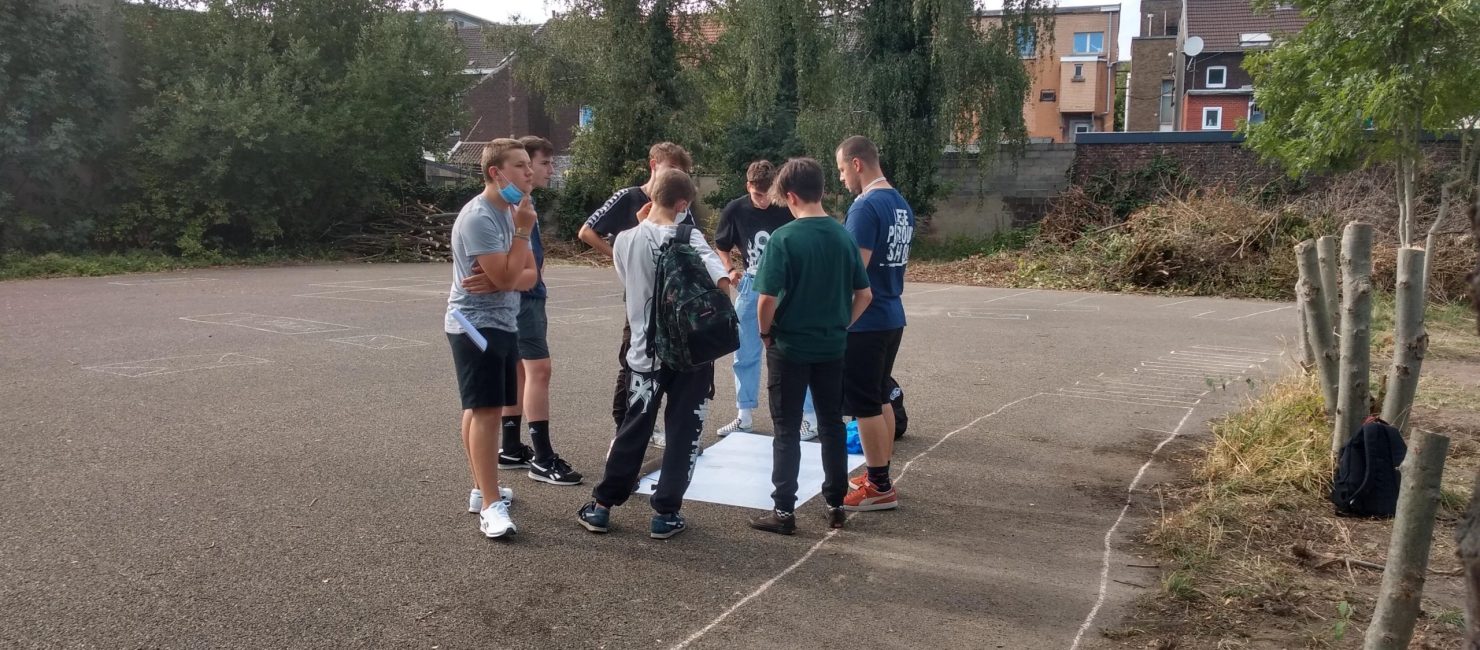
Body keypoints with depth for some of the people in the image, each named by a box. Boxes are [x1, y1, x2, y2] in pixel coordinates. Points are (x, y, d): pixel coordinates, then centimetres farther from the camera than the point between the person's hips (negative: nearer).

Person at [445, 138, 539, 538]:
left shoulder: (513, 211, 11)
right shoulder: (479, 217, -18)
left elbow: (529, 275, 6)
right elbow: (506, 278, -22)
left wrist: (497, 279, -15)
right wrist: (523, 231, -16)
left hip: (502, 323, 9)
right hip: (476, 325, -9)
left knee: (481, 410, 16)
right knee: (486, 410, -11)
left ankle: (482, 489, 25)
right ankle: (491, 506, -10)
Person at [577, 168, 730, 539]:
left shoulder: (625, 240, -2)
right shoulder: (689, 239, -11)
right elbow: (722, 282, -23)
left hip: (646, 351, 3)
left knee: (633, 430, 15)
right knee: (683, 433, 8)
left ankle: (601, 506, 21)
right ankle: (666, 513, 11)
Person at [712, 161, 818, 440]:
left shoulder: (789, 210, -14)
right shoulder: (734, 211, -5)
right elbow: (722, 246, 10)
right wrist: (730, 270, -5)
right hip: (751, 287, 4)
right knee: (745, 354, 11)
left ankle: (809, 416, 7)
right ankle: (744, 416, 24)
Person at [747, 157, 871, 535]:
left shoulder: (784, 238, -15)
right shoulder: (843, 236, 1)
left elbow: (767, 298, -19)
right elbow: (864, 295, 4)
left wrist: (766, 333, -2)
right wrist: (842, 325, 14)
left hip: (789, 347, -4)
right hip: (832, 348, 4)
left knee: (787, 431, 5)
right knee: (832, 426, 15)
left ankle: (784, 511, 9)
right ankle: (835, 505, 23)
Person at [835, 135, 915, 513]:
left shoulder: (866, 207, -18)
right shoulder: (902, 205, 11)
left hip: (865, 321, -9)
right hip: (891, 316, 9)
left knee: (865, 405, 0)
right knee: (880, 398, 17)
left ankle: (879, 488, 7)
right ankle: (880, 476, 26)